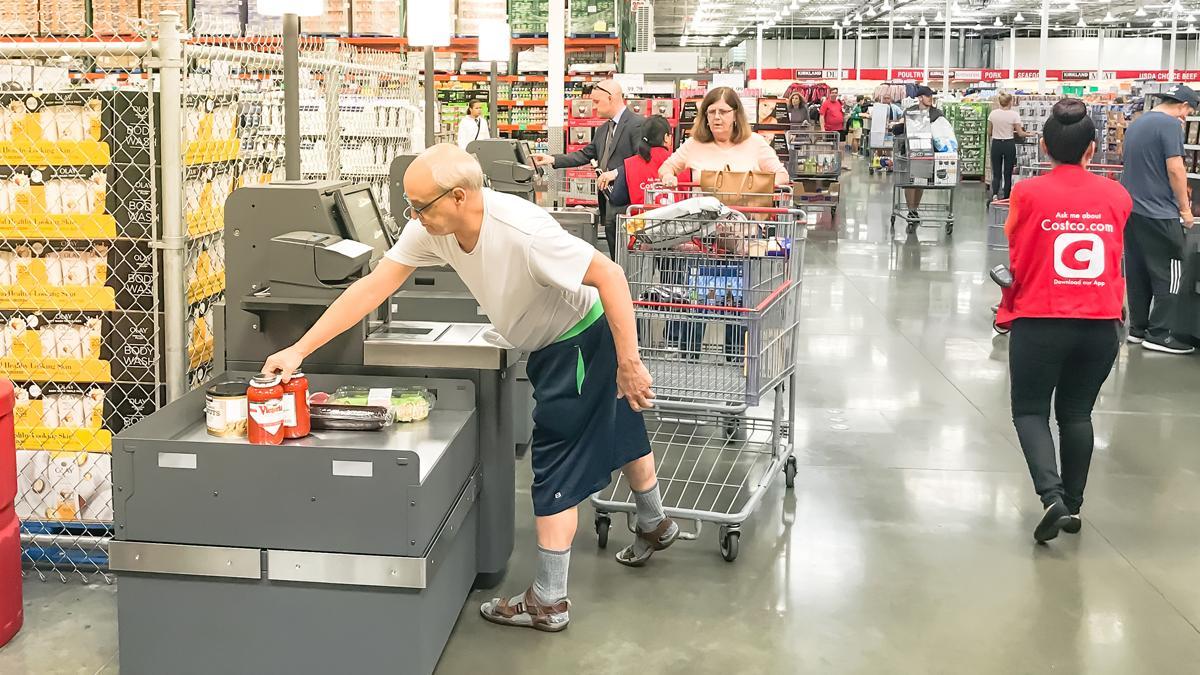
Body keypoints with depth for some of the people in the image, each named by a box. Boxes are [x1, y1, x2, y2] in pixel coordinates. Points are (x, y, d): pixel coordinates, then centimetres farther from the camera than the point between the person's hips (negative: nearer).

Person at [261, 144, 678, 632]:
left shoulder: (524, 232, -38)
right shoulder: (431, 230, -16)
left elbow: (609, 275, -34)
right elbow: (373, 287, -16)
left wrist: (628, 363, -32)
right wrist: (300, 349, -20)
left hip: (583, 339, -8)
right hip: (548, 346, 8)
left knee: (557, 465, -3)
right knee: (615, 435, 27)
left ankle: (547, 603, 9)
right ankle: (654, 526, 51)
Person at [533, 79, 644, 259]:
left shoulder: (637, 124, -9)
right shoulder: (602, 130, 19)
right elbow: (584, 155, 19)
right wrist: (553, 160, 10)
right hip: (608, 203, 9)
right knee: (615, 256, 11)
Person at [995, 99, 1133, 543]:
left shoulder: (1029, 194, -9)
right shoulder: (1116, 196, 0)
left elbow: (1017, 261, -3)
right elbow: (1114, 259, 12)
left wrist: (1007, 311, 12)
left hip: (1041, 322, -3)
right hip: (1102, 323, 3)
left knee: (1030, 410, 10)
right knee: (1077, 413, 18)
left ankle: (1051, 496, -9)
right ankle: (1073, 506, 23)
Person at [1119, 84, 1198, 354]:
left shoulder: (1136, 124, 15)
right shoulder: (1171, 124, -12)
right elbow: (1175, 169, -17)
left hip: (1131, 209, 9)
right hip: (1158, 213, -8)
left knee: (1138, 273, 12)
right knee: (1169, 275, -1)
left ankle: (1137, 329, 16)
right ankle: (1158, 335, -1)